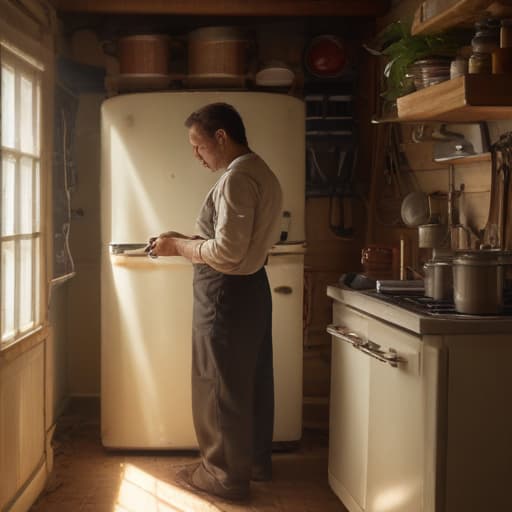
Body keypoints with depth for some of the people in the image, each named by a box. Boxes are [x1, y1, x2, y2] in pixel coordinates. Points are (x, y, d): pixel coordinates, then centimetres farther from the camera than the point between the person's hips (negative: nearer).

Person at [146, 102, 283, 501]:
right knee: (252, 378, 17)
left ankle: (225, 474, 12)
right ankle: (256, 459, 30)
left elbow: (226, 253, -25)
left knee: (220, 384, 1)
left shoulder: (237, 178, -19)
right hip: (251, 286, 10)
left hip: (227, 293, -10)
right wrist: (188, 242, 9)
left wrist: (179, 246, -11)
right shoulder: (262, 173, 12)